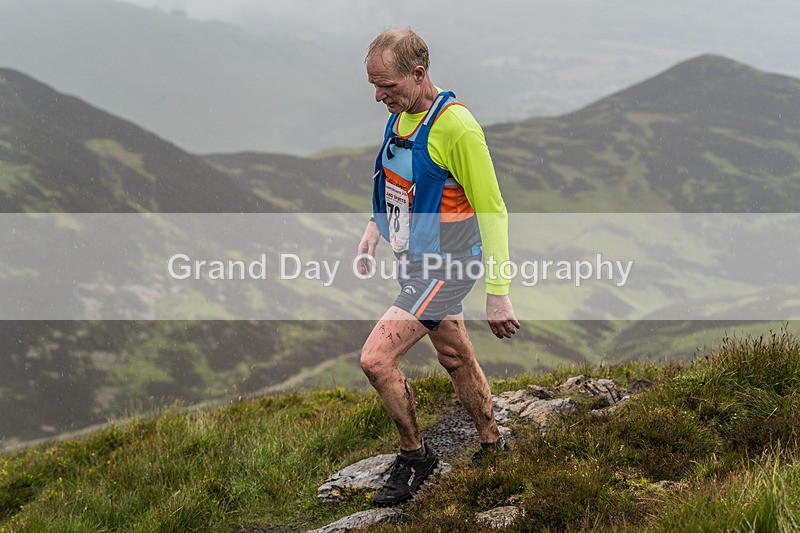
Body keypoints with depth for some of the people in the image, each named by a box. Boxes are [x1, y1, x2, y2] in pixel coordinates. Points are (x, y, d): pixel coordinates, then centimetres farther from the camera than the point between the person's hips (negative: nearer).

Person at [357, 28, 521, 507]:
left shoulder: (456, 127, -24)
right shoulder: (400, 114, 2)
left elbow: (493, 212, -20)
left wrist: (498, 295, -19)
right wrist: (374, 230, 11)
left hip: (446, 266, -8)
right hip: (414, 260, 8)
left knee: (377, 359, -14)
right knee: (456, 358, 21)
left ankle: (414, 458, 6)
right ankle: (492, 446, 40)